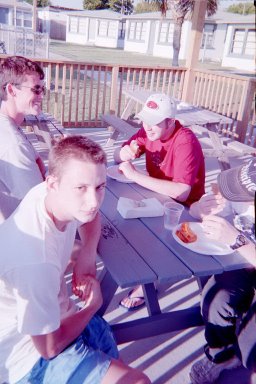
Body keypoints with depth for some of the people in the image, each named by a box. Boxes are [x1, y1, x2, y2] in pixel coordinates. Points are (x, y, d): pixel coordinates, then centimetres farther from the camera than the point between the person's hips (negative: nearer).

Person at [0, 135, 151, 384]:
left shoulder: (59, 196, -15)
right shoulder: (34, 259, -36)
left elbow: (90, 218, 10)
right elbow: (50, 348, -23)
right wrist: (94, 304, -7)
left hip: (54, 318, 7)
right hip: (33, 356, -7)